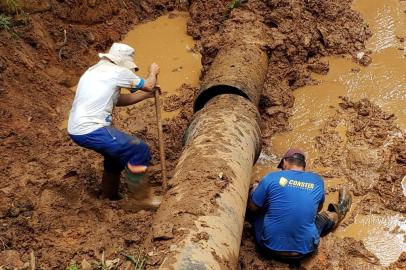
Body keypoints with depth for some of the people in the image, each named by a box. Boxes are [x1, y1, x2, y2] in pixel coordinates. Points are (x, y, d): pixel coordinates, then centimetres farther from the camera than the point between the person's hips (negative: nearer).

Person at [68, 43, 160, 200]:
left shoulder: (95, 70, 20)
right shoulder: (117, 71, -7)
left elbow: (119, 99, 22)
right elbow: (148, 85, 4)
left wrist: (148, 94, 24)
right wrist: (153, 73, 25)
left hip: (76, 130, 10)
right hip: (91, 131, -10)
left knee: (118, 152, 29)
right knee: (140, 152, -7)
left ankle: (110, 196, 41)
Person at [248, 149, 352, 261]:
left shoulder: (272, 177, -11)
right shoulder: (317, 180, -2)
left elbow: (252, 207, 1)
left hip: (270, 246, -1)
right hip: (304, 249, 1)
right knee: (326, 216, 29)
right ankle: (338, 213, 56)